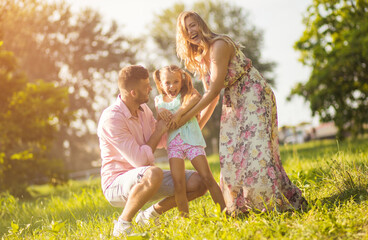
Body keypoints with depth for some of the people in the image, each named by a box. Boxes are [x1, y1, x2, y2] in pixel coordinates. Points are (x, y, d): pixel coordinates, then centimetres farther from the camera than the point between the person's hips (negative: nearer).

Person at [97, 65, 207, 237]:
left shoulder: (143, 109, 6)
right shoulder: (112, 119, -22)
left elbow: (161, 142, 22)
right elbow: (140, 160, -25)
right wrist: (158, 132, -11)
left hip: (143, 180, 8)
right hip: (117, 184, -8)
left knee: (198, 182, -5)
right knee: (153, 173, -41)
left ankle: (150, 214, 12)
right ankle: (122, 225, -19)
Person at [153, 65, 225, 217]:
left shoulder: (187, 93, 7)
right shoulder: (159, 100, 16)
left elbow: (196, 97, -16)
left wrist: (179, 112, -23)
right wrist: (160, 111, -9)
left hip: (191, 139, -2)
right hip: (173, 143, 2)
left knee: (207, 177, -8)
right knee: (178, 183, -12)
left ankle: (224, 210, -2)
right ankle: (184, 217, -3)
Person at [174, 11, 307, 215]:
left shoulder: (219, 45, -16)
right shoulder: (200, 59, 10)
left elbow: (214, 90, -21)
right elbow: (210, 98, 13)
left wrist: (186, 117, -19)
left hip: (254, 97, -9)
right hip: (234, 105, 9)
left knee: (255, 149, -17)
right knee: (231, 153, 3)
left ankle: (285, 202, -12)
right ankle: (241, 206, 10)